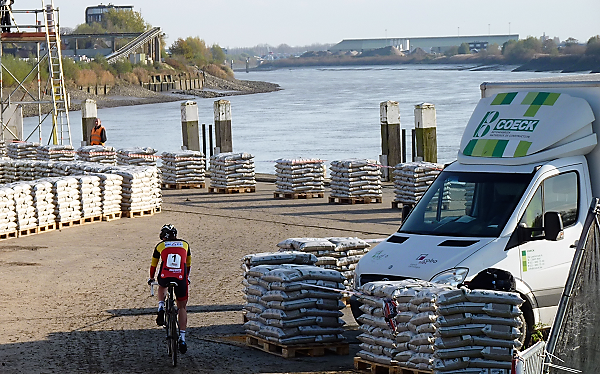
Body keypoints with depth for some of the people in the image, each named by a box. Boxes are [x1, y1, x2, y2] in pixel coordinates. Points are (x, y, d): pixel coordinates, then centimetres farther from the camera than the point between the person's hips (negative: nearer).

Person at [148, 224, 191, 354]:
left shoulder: (160, 246, 17)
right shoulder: (185, 244, 21)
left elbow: (153, 265, 28)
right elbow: (188, 264, 34)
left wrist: (151, 278, 46)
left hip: (165, 277, 0)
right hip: (181, 279, 0)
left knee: (162, 287, 38)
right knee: (182, 307, 15)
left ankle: (161, 308, 12)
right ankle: (182, 337, 4)